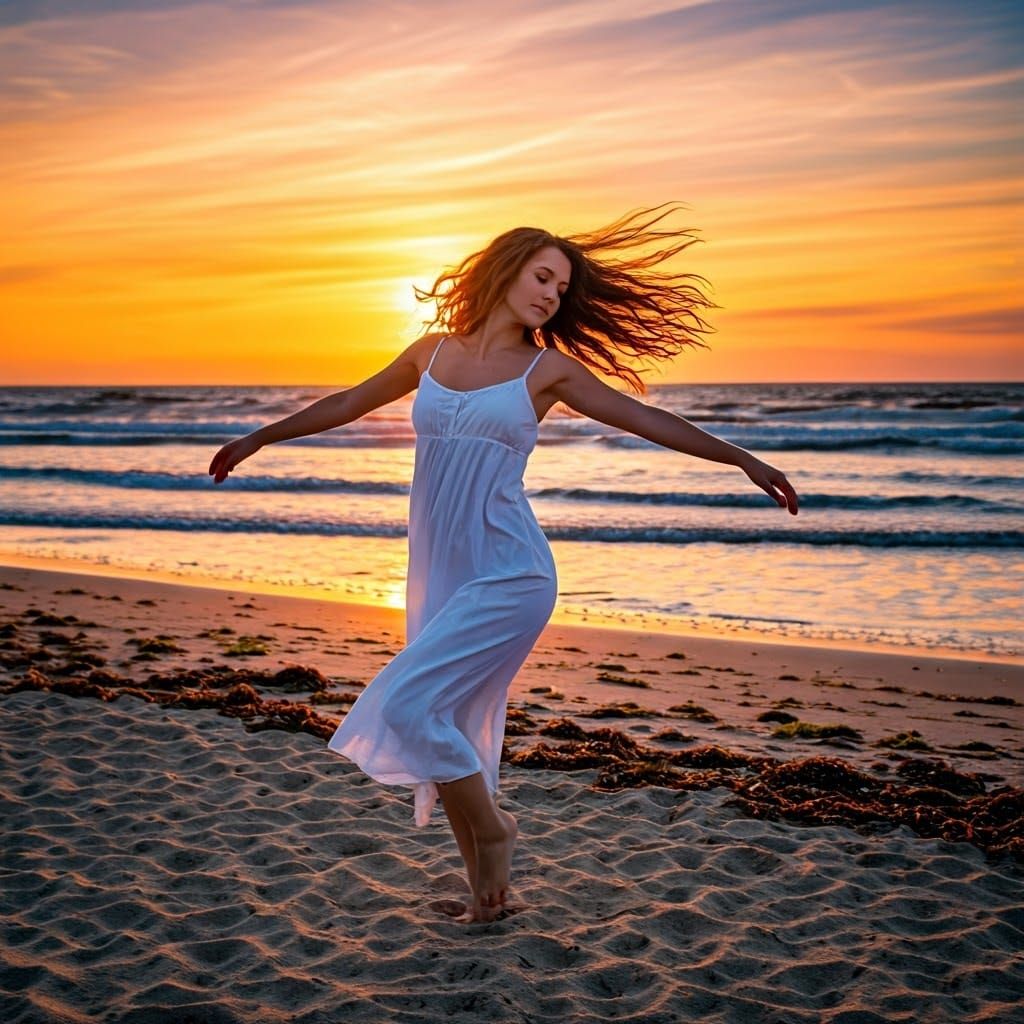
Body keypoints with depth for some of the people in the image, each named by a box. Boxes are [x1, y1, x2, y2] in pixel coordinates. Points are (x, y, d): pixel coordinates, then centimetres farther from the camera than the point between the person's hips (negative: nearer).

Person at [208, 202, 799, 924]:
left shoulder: (548, 368, 2)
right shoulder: (434, 352, 12)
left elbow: (648, 419, 5)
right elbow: (350, 404, 24)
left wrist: (745, 461, 4)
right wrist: (258, 438, 32)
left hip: (508, 575, -5)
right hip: (436, 574, 5)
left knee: (409, 706, -16)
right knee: (450, 737, 7)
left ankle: (493, 829, 7)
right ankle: (485, 886, 23)